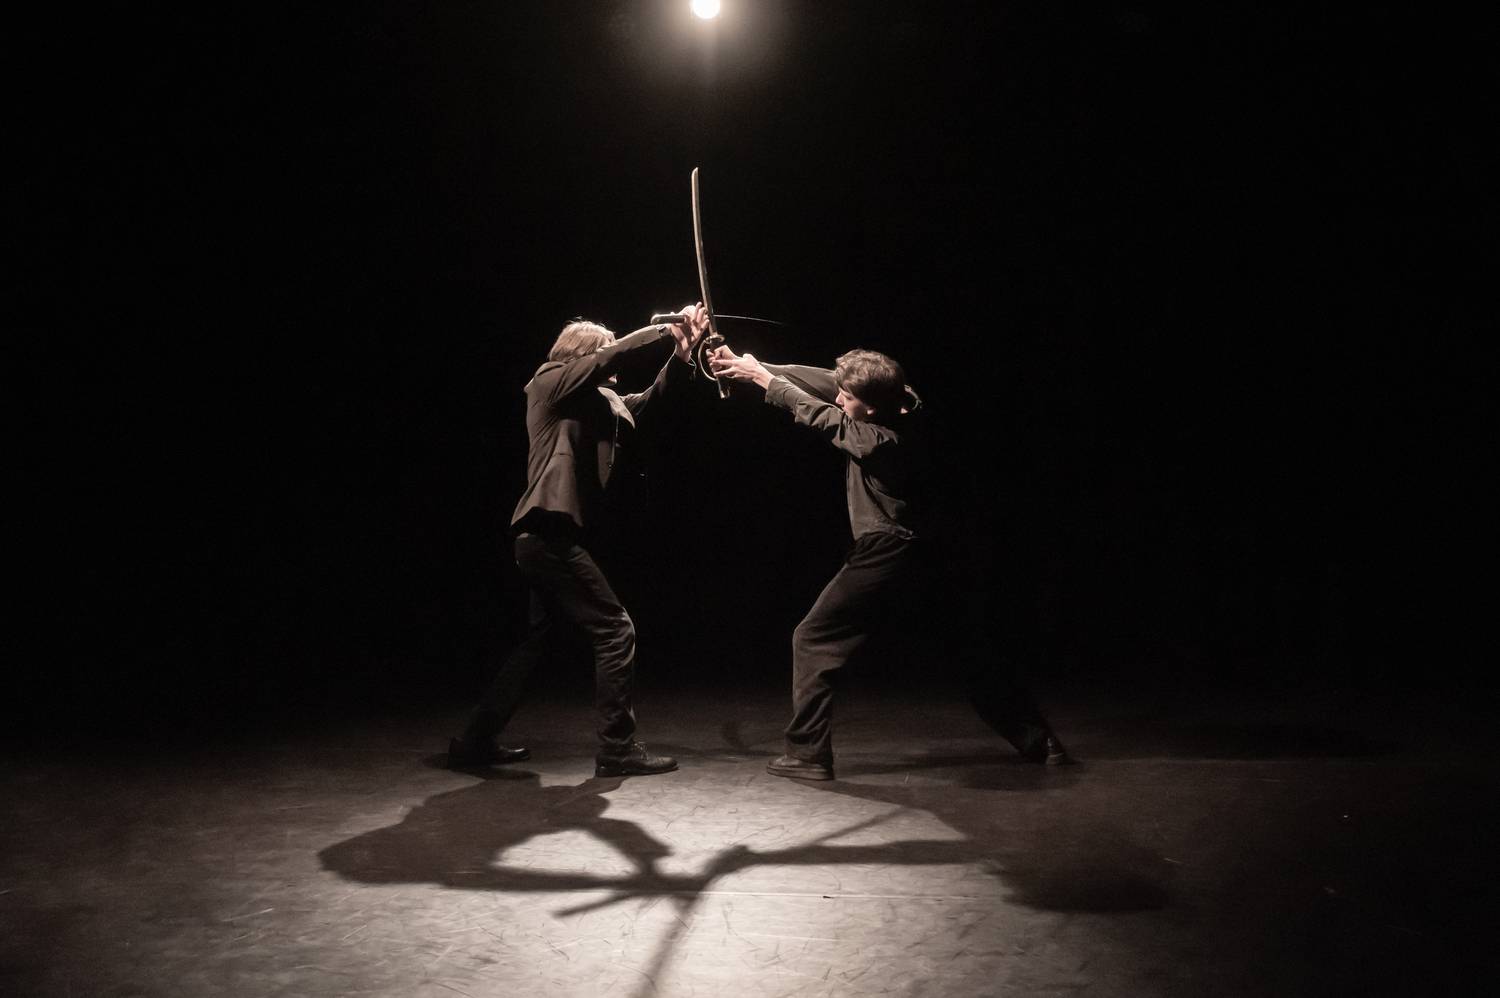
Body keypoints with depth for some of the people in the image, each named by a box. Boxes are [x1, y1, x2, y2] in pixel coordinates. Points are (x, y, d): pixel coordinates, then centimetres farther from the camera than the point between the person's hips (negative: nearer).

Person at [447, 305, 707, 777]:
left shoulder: (597, 399, 19)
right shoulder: (553, 381, -5)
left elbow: (646, 398, 16)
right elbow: (618, 351, -16)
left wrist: (682, 353, 1)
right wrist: (670, 325, -7)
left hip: (546, 538, 10)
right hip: (551, 534, -10)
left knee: (539, 639, 17)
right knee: (615, 631, -7)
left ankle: (476, 741, 24)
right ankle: (617, 749, -1)